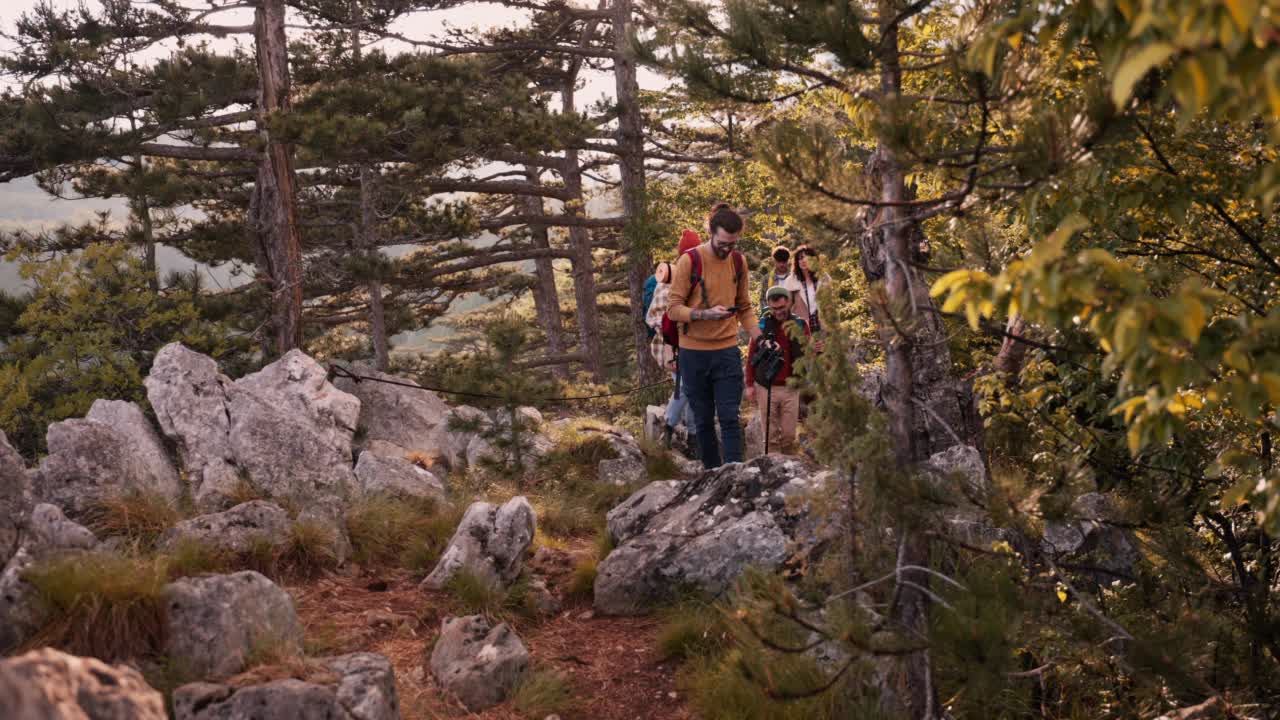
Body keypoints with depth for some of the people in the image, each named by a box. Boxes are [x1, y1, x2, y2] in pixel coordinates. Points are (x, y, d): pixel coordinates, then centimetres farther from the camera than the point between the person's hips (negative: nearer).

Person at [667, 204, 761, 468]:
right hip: (694, 354, -2)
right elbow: (673, 309, -9)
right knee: (703, 421, 7)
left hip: (727, 351, 2)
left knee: (730, 418, -5)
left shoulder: (738, 261, 5)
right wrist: (705, 314, -26)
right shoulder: (689, 261, -9)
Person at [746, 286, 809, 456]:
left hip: (790, 389, 1)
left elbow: (807, 356, 1)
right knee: (770, 435, 4)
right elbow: (751, 356, 3)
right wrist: (750, 385, 0)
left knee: (789, 435, 3)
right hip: (766, 389, -1)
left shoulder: (800, 325, 3)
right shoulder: (762, 325, 0)